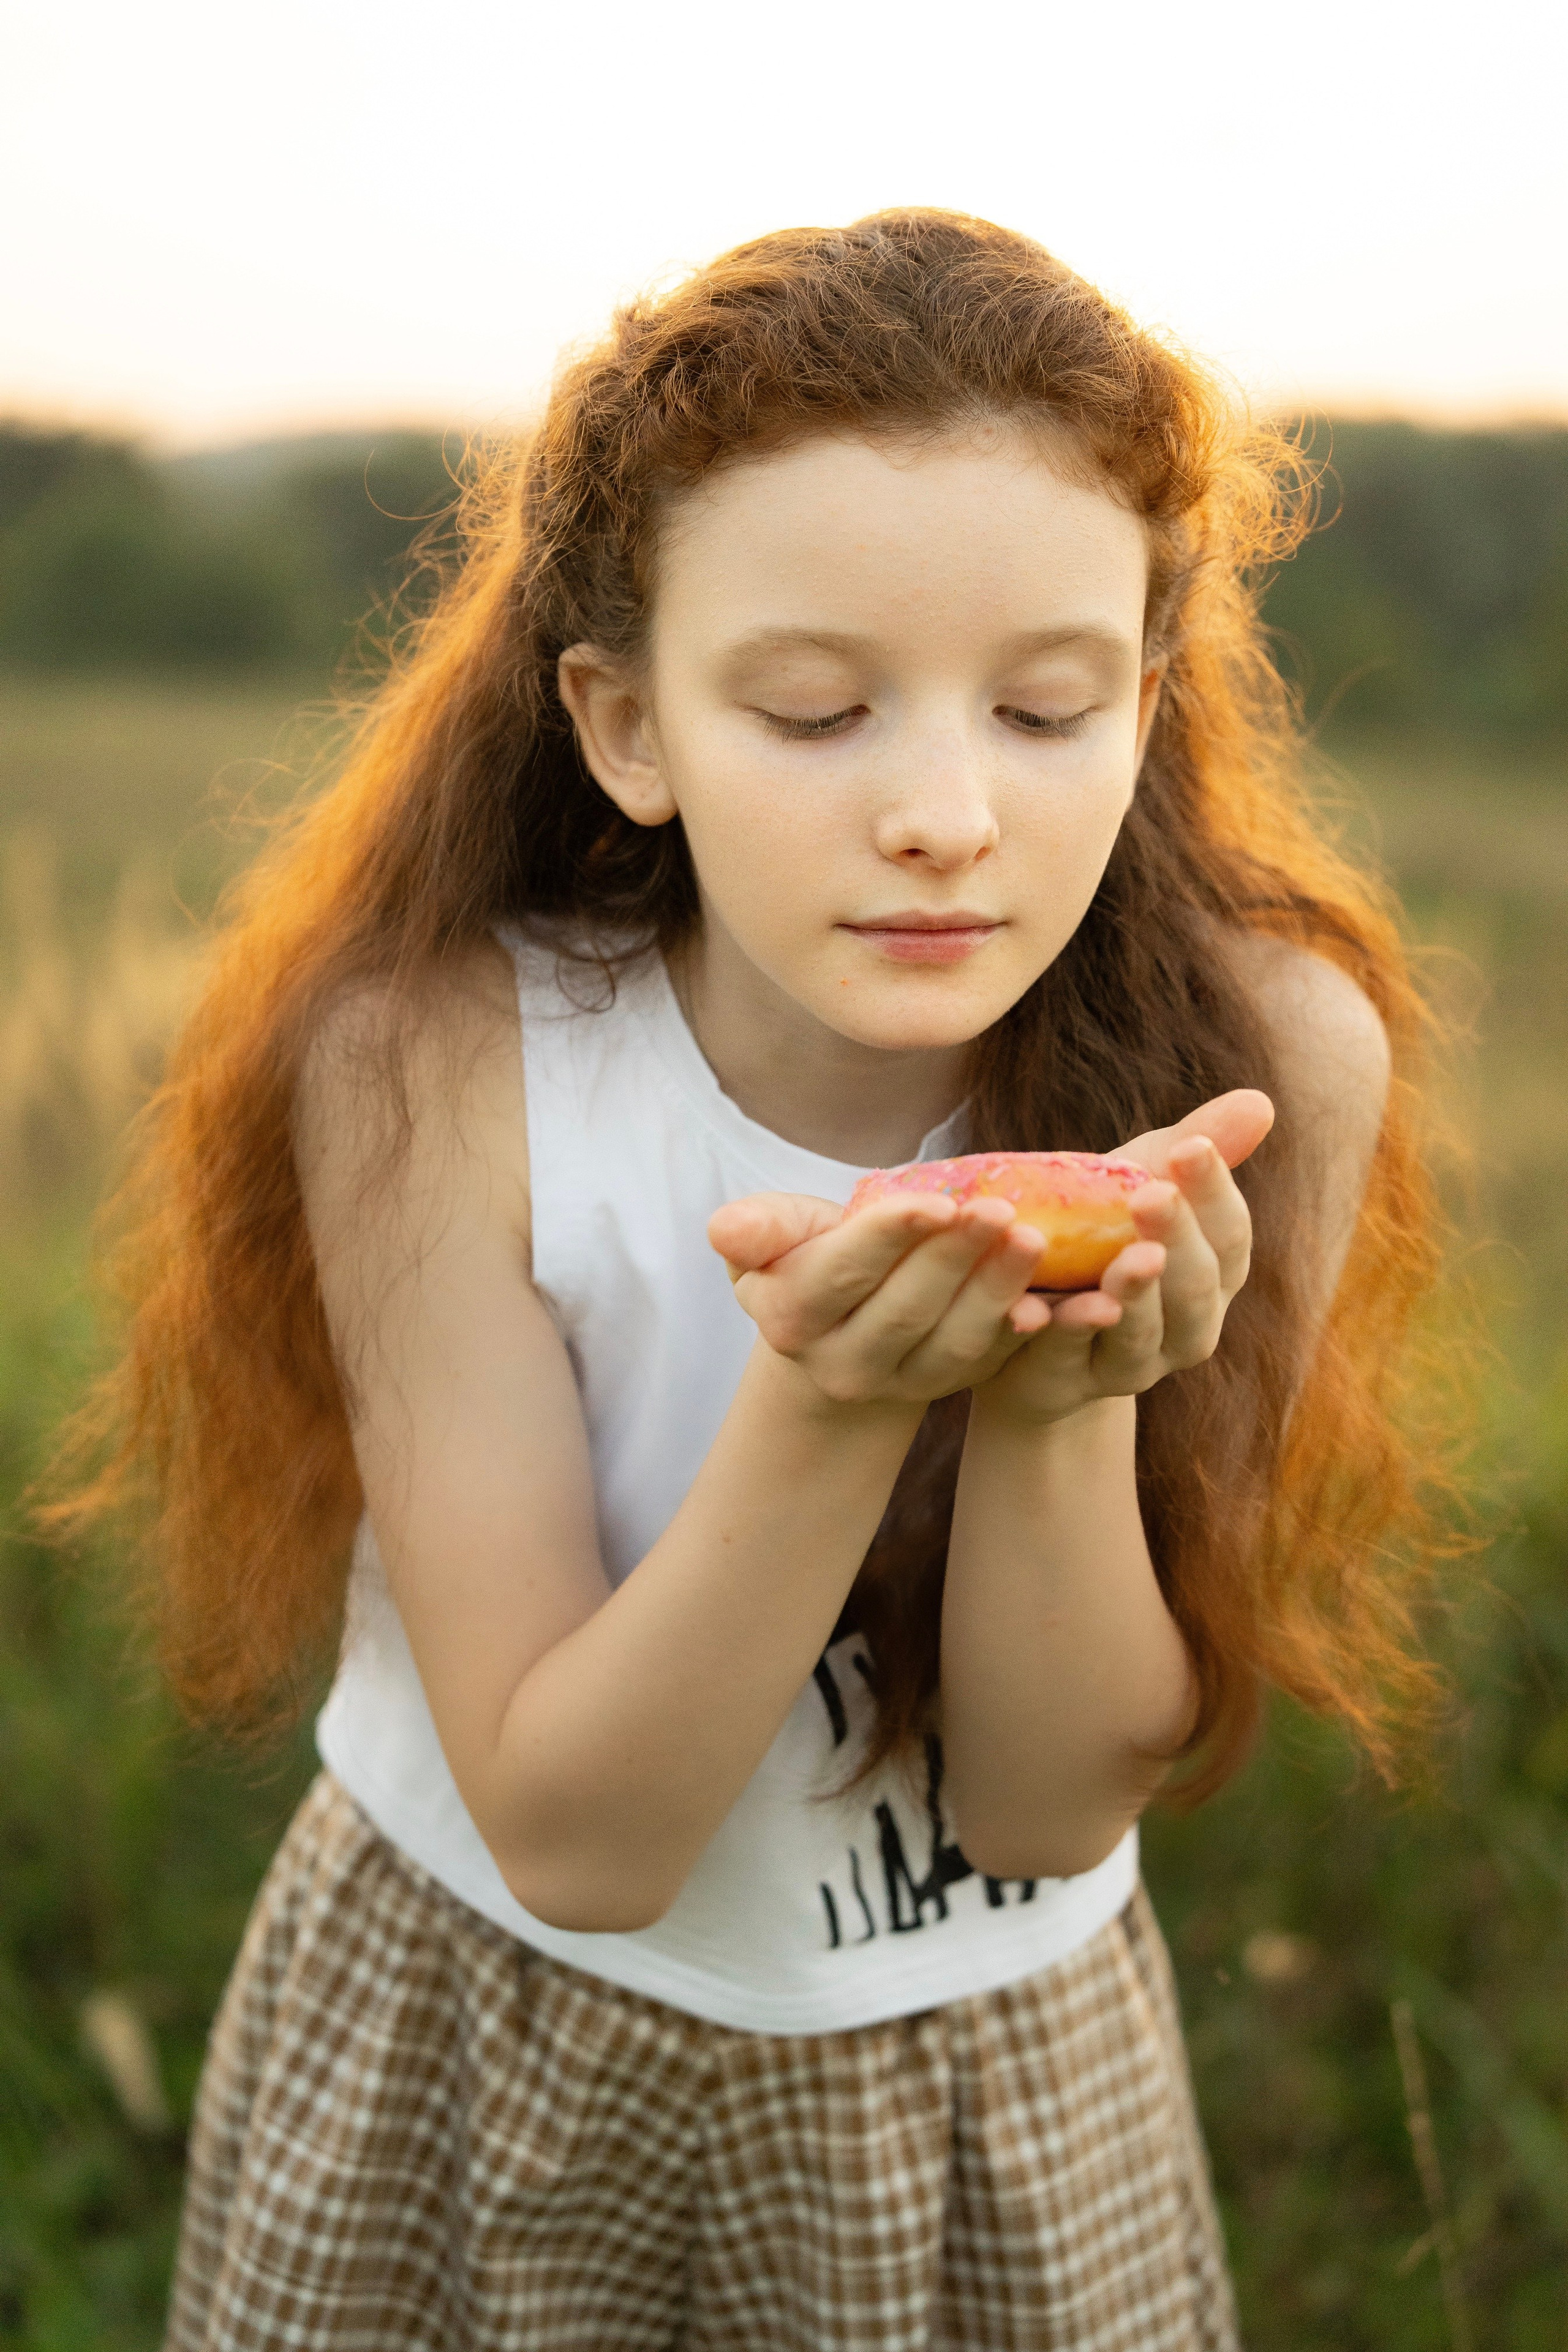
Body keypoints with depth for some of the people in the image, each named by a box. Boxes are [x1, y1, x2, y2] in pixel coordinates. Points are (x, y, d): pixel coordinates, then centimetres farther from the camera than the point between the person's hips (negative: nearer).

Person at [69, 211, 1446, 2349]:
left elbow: (1052, 1807, -16)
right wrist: (825, 1413, -38)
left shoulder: (1268, 1057, -21)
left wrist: (1069, 1409, -35)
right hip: (471, 2032, 0)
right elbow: (573, 1840, -22)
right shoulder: (432, 1060, -24)